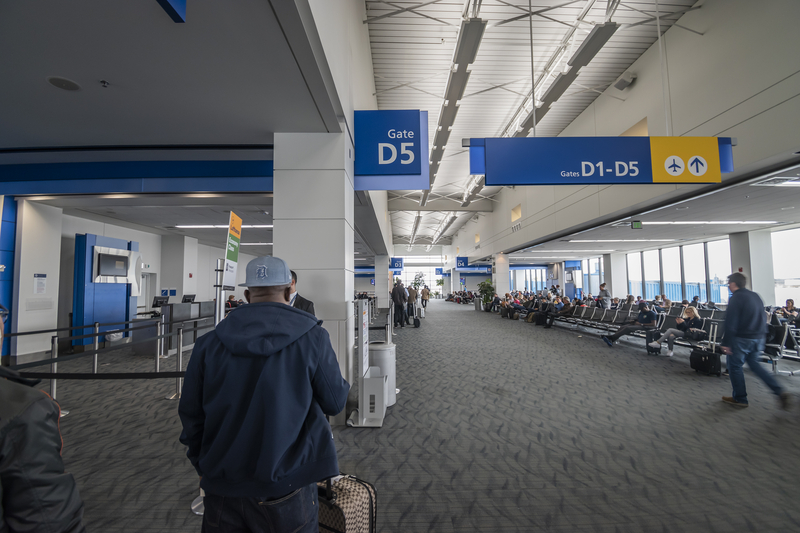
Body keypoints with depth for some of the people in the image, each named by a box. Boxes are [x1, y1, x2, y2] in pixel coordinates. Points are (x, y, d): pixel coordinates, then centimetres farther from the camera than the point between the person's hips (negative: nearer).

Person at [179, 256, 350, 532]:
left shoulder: (209, 342, -3)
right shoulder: (313, 337, -12)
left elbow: (190, 413, 2)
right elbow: (335, 403, -7)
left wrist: (203, 466, 17)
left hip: (222, 484, 3)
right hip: (286, 483, -2)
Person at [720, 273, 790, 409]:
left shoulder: (736, 298, -16)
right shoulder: (756, 296, 11)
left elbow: (730, 323, -19)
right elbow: (762, 319, 18)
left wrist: (726, 343, -16)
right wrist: (762, 336, 24)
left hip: (741, 339, -8)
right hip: (759, 338, 8)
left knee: (735, 366, 5)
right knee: (754, 364, 22)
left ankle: (740, 399, 13)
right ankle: (779, 392, 12)